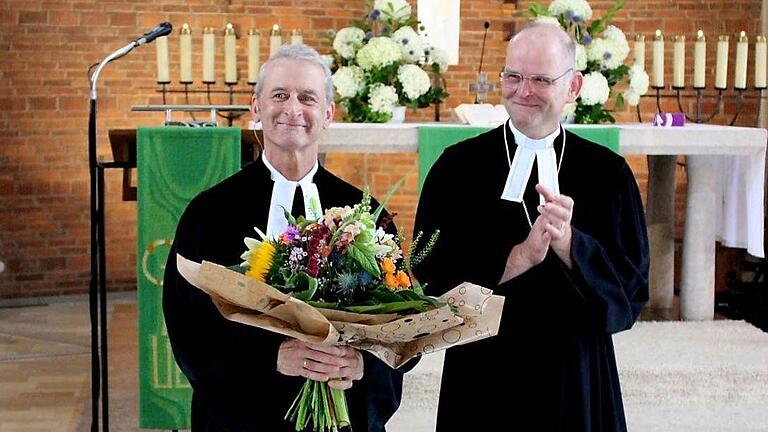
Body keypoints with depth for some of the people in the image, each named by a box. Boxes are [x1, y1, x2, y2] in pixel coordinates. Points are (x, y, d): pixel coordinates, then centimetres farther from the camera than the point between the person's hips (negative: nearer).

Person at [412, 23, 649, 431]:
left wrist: (568, 244, -22)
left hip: (579, 380, 1)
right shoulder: (458, 166, -4)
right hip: (482, 380, -1)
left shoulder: (609, 173, -2)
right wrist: (521, 256, -20)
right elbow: (430, 275, -10)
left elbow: (633, 287, -6)